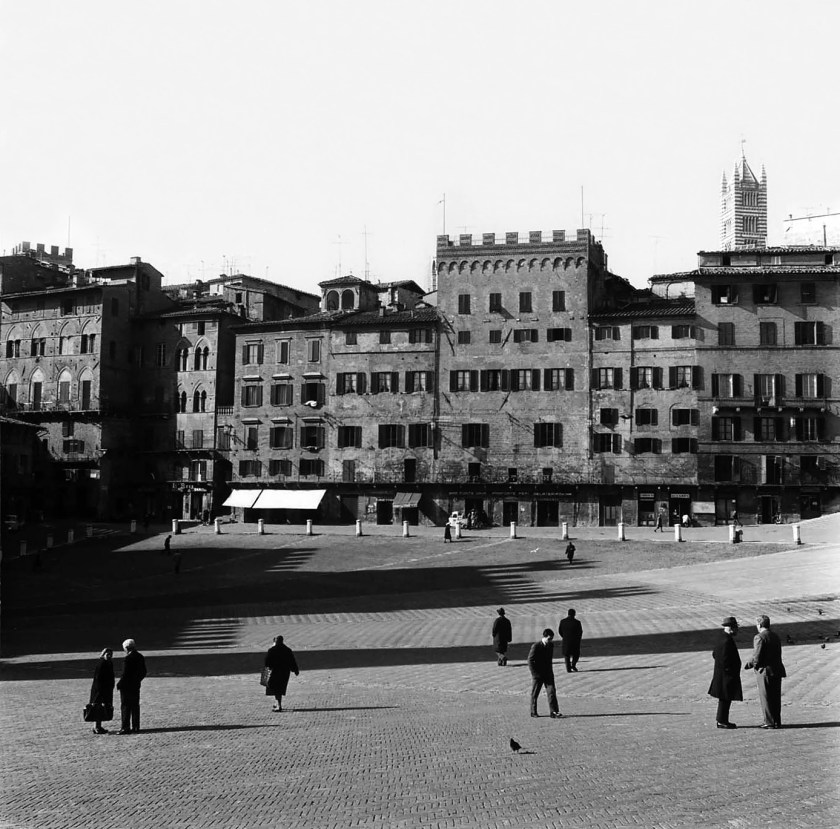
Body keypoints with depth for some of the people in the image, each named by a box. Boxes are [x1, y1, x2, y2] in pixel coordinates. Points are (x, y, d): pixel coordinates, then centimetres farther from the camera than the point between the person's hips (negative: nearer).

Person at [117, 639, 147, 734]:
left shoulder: (128, 658, -18)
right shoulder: (140, 657, 6)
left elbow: (125, 674, -20)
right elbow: (143, 672, 11)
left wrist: (119, 684, -9)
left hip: (126, 687, -7)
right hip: (136, 686, 8)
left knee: (125, 707, -1)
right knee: (135, 706, 12)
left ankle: (125, 728, -1)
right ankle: (135, 727, 15)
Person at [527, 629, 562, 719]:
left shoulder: (551, 645, 4)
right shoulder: (536, 646, -14)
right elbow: (530, 660, -12)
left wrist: (550, 670, 14)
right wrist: (535, 673, -13)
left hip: (548, 673, 5)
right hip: (537, 674, -5)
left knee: (552, 692, -7)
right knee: (534, 694, 6)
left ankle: (554, 712, -8)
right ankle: (533, 712, 18)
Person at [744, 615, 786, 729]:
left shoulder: (759, 637, -14)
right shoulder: (775, 636, 12)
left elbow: (757, 658, -19)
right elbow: (778, 655, 12)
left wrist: (749, 665, -1)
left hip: (764, 671, -8)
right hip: (777, 671, 8)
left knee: (766, 698, 1)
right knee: (775, 697, 13)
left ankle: (770, 722, 3)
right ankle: (777, 721, 16)